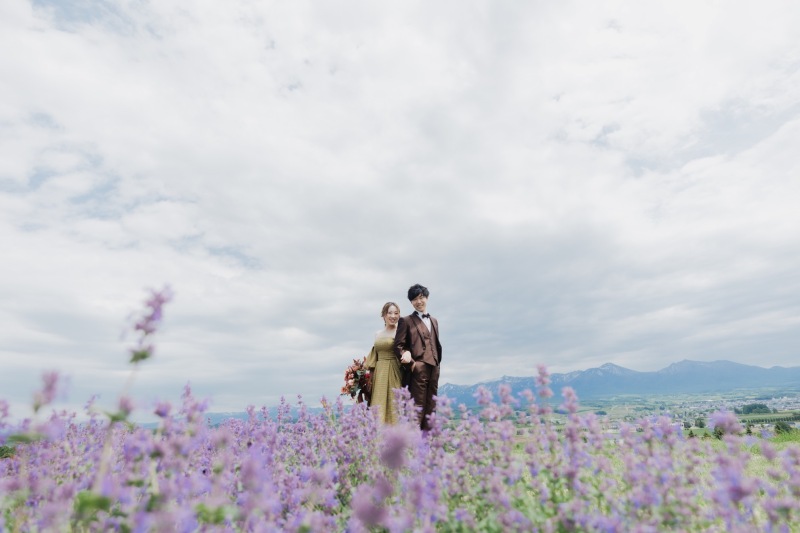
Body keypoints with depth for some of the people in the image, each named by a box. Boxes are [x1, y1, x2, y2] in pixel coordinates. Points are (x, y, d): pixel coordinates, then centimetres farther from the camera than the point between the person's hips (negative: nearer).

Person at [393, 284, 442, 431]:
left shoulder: (434, 321, 21)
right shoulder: (406, 321, 2)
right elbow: (398, 345, -4)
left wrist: (438, 363, 8)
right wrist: (411, 363, -15)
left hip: (434, 368, 6)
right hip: (418, 369, -6)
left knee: (431, 407, 10)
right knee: (417, 407, -7)